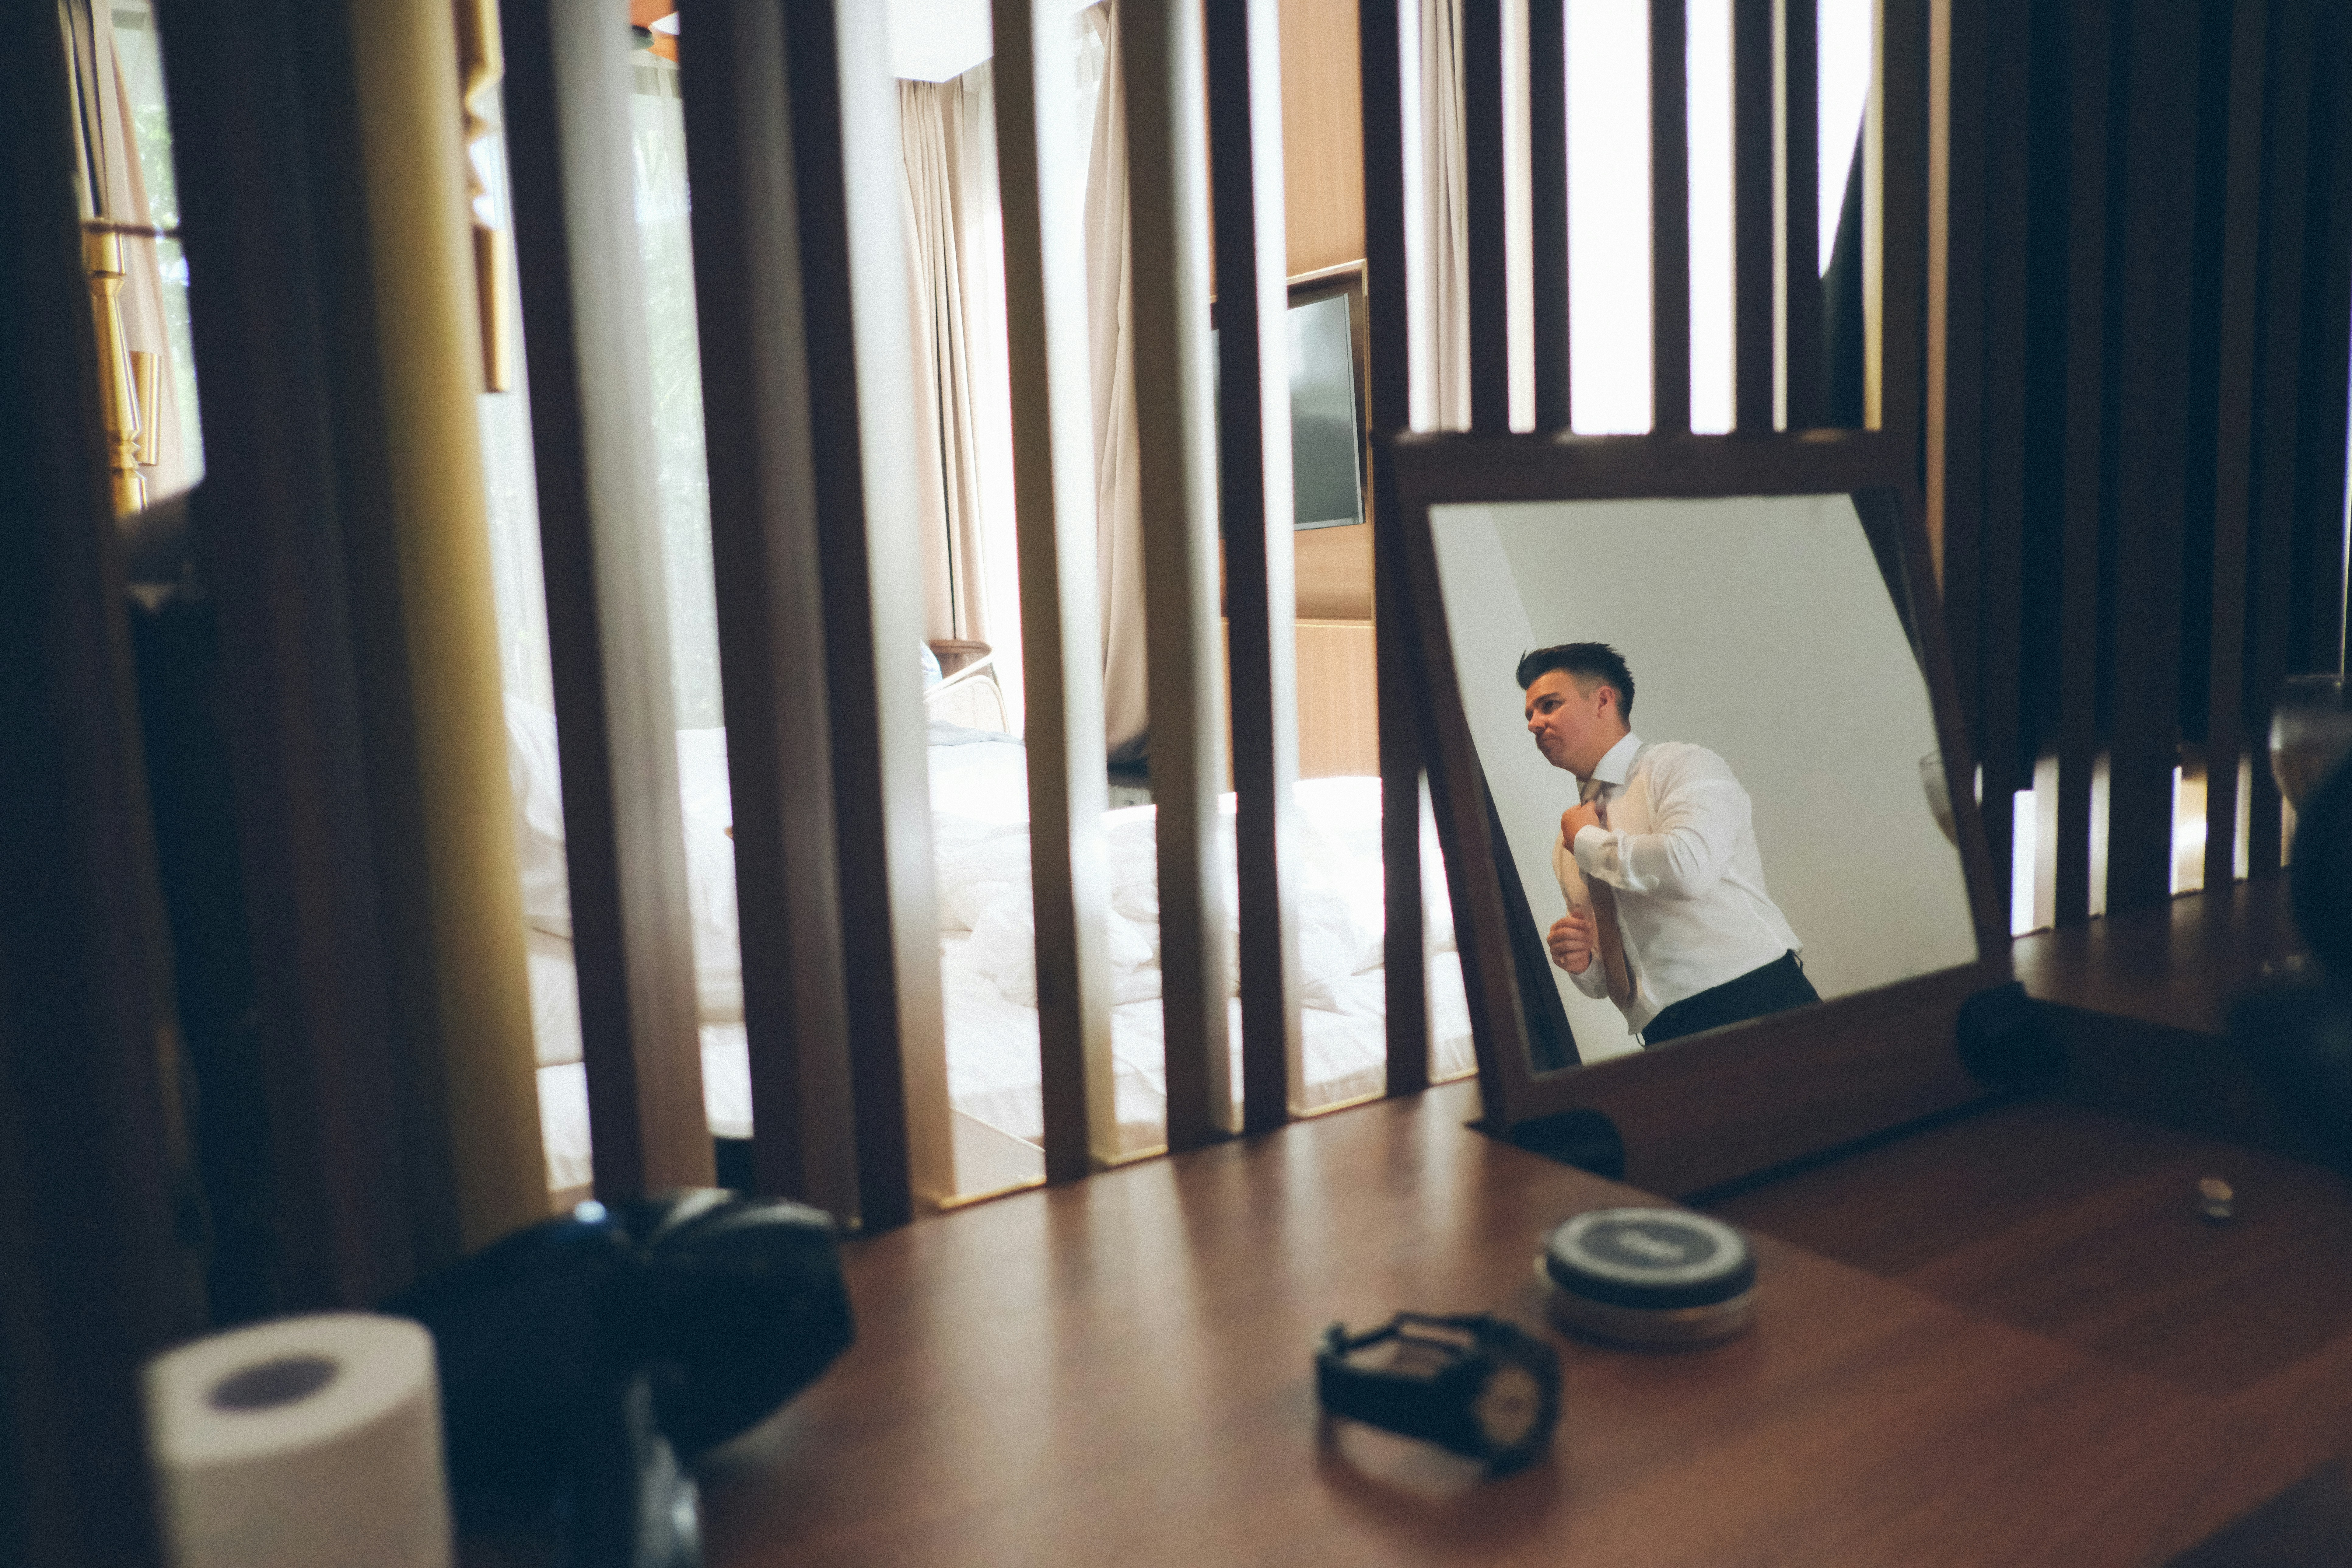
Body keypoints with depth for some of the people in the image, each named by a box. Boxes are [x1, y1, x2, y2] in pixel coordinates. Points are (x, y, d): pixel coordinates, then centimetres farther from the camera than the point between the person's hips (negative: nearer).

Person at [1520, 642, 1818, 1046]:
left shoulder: (1682, 765, 0)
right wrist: (1578, 960, 1)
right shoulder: (1567, 849, 16)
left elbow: (1690, 868, -22)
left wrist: (1588, 840, -7)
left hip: (1754, 1000, -6)